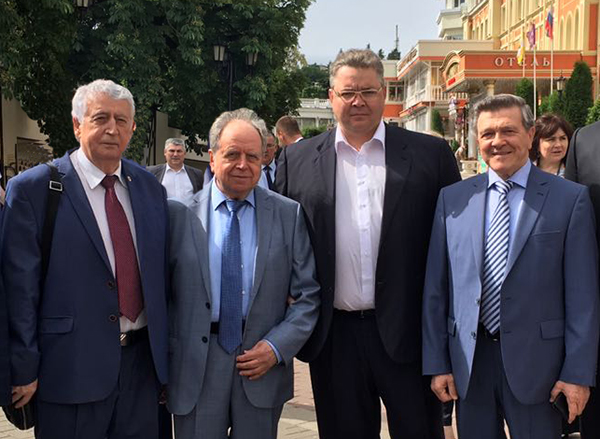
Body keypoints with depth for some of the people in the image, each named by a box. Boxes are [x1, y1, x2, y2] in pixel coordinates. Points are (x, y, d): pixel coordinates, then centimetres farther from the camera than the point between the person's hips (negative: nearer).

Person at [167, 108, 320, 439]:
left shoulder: (289, 215, 1)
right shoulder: (181, 215, -1)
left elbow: (308, 295, 0)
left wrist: (277, 347, -10)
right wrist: (166, 362, -3)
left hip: (264, 365, 1)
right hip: (196, 367, 0)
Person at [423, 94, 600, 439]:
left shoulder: (571, 198, -2)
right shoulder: (452, 198, 4)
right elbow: (435, 287, 5)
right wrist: (437, 362, 2)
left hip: (536, 361, -2)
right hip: (468, 360, 2)